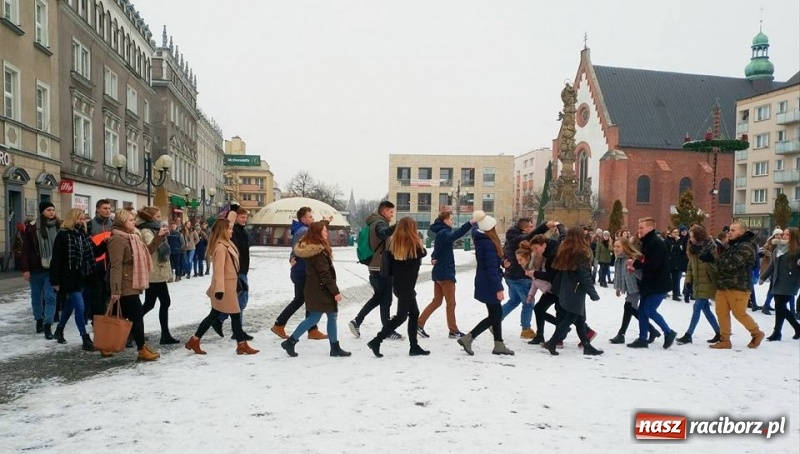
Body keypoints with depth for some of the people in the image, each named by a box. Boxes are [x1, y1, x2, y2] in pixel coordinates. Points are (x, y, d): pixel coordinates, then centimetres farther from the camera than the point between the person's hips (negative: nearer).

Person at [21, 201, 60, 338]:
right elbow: (26, 249, -1)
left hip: (52, 268, 0)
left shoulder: (59, 227, 1)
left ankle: (48, 325, -3)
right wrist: (25, 269, -6)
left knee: (50, 296, -4)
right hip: (36, 269, 0)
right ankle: (39, 320, 30)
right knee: (36, 296, 13)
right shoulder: (32, 228, -3)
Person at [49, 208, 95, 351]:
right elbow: (56, 259, -12)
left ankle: (59, 330, 39)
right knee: (80, 307, -10)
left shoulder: (83, 235, 10)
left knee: (70, 306, 20)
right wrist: (56, 281, -14)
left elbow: (90, 254, 16)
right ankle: (86, 339, -6)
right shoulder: (63, 235, -11)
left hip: (81, 277, 7)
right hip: (69, 277, -7)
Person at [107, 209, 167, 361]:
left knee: (122, 316, 14)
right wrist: (115, 290, -25)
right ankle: (142, 349, 2)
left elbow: (147, 252, 22)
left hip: (131, 285, 10)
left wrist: (159, 237, 13)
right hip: (125, 286, -10)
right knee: (137, 314, -5)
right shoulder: (117, 239, -16)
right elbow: (116, 266, -22)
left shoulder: (131, 237, 15)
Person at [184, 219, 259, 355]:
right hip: (225, 287, -10)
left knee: (214, 315, 14)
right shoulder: (220, 247, -19)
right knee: (236, 315, 0)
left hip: (229, 285, 10)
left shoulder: (226, 245, 12)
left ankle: (194, 341, 20)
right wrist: (219, 289, -28)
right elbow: (218, 269, -25)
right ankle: (242, 345, 10)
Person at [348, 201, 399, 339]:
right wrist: (394, 227, -60)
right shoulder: (380, 223, -16)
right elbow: (384, 232, -41)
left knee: (378, 296, 18)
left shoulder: (374, 223, 16)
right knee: (386, 299, -1)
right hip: (382, 268, -10)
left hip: (375, 266, 10)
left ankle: (356, 321, 14)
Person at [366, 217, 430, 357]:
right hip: (407, 285, -7)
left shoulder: (394, 243, 1)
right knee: (401, 316, -1)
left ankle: (414, 347, 20)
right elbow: (424, 253, 5)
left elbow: (388, 263, 1)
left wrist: (395, 274, 10)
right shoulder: (413, 244, -15)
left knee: (414, 313, 15)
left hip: (398, 284, 7)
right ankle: (376, 341, -6)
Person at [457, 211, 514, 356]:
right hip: (488, 284, -9)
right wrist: (498, 288, -24)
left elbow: (475, 230, 30)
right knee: (494, 315, -2)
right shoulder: (489, 244, -22)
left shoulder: (480, 238, 4)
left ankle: (499, 345, 19)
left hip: (484, 282, 9)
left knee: (497, 313, 14)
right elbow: (492, 268, -25)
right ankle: (467, 338, -3)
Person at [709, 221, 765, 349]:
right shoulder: (732, 245, 17)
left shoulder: (746, 246, -14)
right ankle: (725, 340, 11)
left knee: (740, 313, 1)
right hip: (723, 285, 9)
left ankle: (757, 334, 25)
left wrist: (713, 259, -15)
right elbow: (723, 260, 22)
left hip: (738, 287, -8)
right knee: (721, 311, 4)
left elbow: (731, 264, -22)